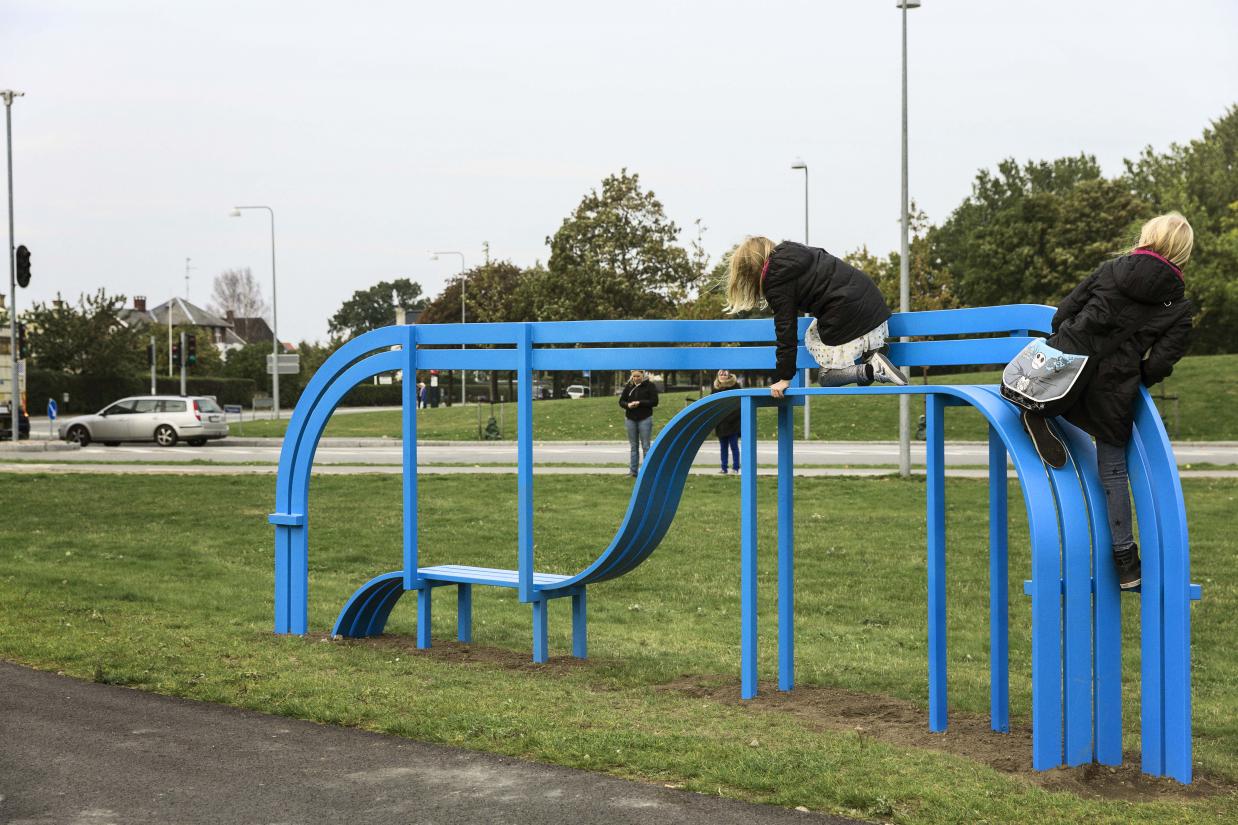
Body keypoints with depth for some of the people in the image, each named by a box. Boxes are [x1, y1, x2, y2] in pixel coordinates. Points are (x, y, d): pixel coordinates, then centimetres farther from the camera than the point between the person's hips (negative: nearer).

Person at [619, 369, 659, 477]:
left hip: (645, 419, -4)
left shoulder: (649, 386, -3)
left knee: (645, 446, -3)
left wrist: (640, 403, -17)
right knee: (633, 447, 8)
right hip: (630, 419, 4)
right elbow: (621, 401, 10)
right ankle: (633, 471, 12)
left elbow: (654, 401, -9)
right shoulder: (628, 386, 7)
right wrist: (628, 405, -12)